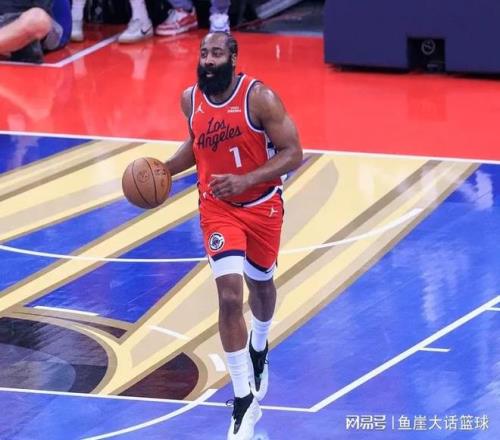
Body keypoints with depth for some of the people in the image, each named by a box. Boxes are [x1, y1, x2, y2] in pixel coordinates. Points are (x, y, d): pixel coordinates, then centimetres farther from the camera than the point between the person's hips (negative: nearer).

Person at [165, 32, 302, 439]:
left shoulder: (260, 98, -21)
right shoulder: (191, 99, -7)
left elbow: (292, 154, -20)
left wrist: (246, 180, -31)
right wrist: (165, 169, -3)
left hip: (262, 205, -1)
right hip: (217, 208, 1)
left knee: (261, 284, 21)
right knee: (230, 296, -14)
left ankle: (259, 348, 56)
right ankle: (244, 400, -10)